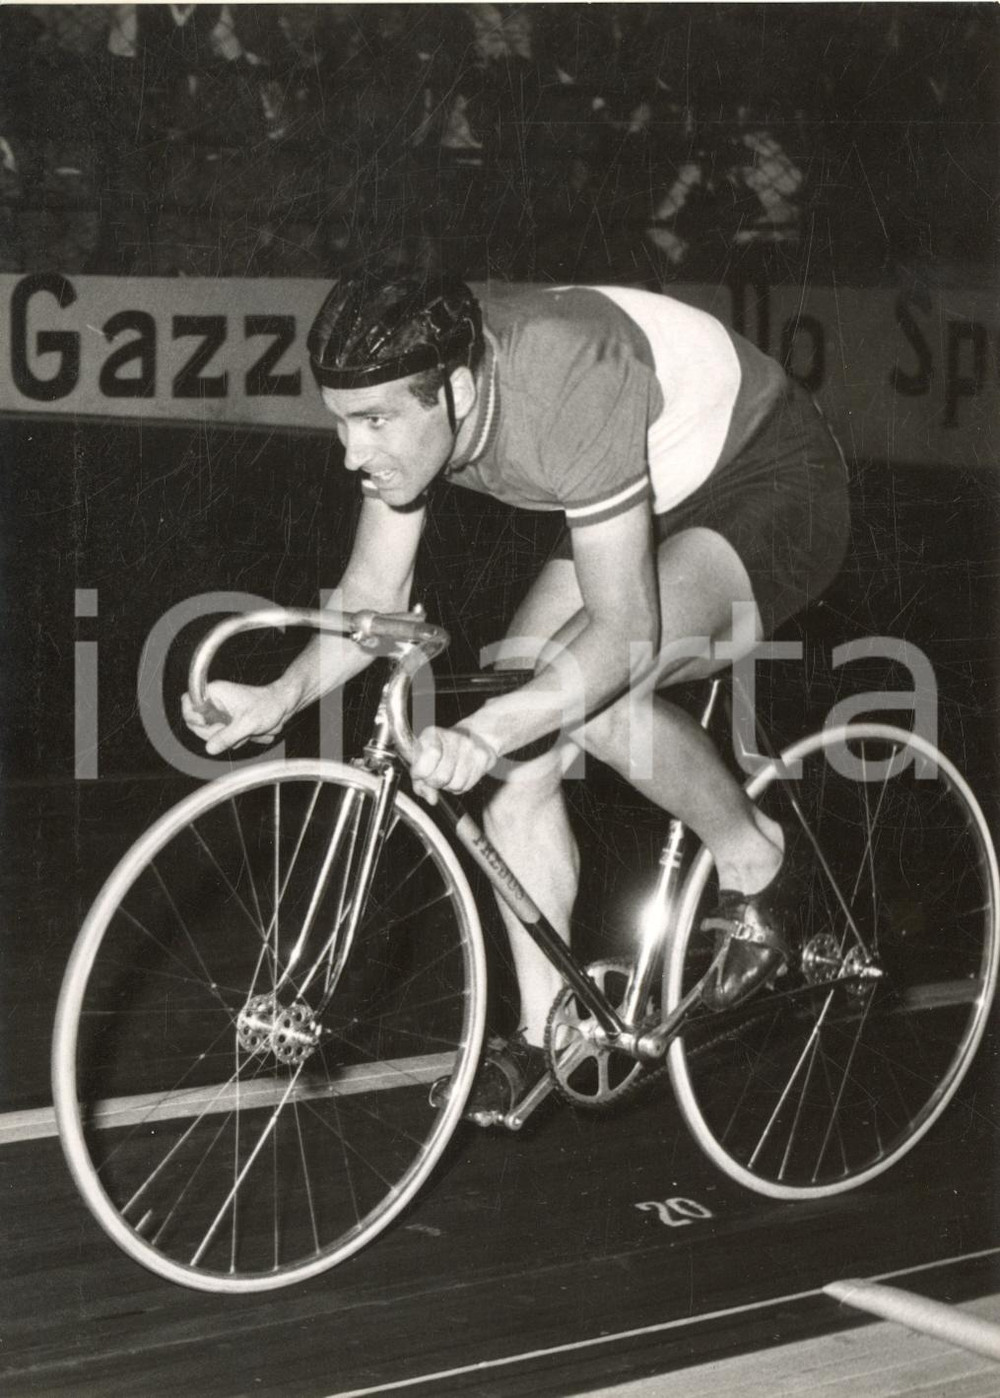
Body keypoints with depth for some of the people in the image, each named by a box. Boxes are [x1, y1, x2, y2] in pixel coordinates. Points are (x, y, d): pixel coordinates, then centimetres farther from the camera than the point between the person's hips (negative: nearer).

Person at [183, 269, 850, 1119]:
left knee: (595, 696, -32)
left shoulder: (566, 387, -38)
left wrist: (483, 733, -50)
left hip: (773, 487, -8)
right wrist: (282, 697, -24)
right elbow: (376, 592, -7)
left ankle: (752, 861, -5)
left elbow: (624, 628, -38)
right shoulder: (410, 393, -16)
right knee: (521, 747, -6)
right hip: (658, 500, 8)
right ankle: (547, 1033, 7)